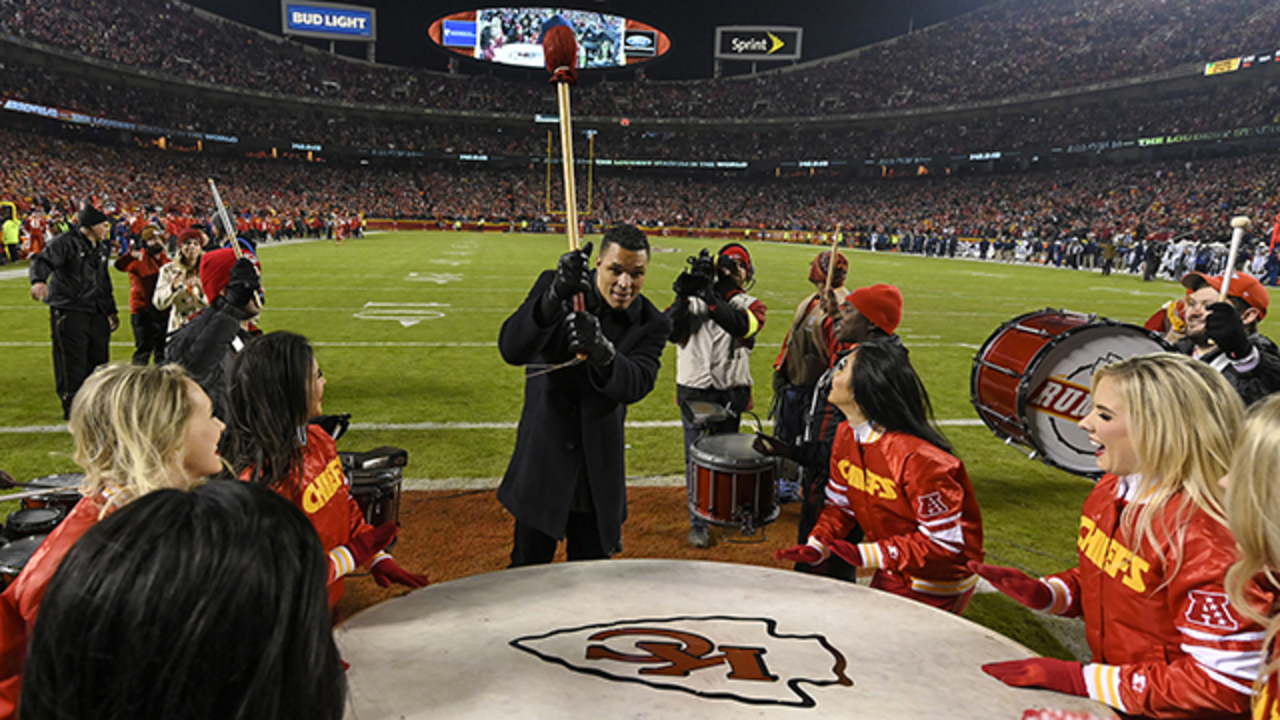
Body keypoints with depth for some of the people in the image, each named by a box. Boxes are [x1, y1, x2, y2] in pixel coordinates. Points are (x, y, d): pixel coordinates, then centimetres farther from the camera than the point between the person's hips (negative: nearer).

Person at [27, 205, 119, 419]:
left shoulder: (102, 247, 16)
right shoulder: (66, 242, -8)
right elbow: (43, 261, -22)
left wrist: (111, 310, 27)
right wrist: (38, 280, -44)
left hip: (96, 313, 7)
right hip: (69, 312, -7)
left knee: (99, 360, 10)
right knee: (72, 363, -4)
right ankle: (72, 408, 7)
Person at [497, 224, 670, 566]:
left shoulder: (651, 324, -6)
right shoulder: (554, 285, -8)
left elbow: (634, 387, -23)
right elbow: (511, 350, -23)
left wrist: (603, 352, -45)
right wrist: (556, 296, -39)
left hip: (598, 480, 1)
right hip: (541, 463, -1)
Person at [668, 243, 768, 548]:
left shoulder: (750, 305, 4)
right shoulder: (693, 300, 7)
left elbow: (742, 325, -20)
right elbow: (670, 330, -9)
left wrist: (710, 297, -29)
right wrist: (683, 296, -21)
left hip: (730, 393, 0)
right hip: (694, 391, 0)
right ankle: (698, 521, 11)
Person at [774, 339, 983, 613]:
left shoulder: (918, 458, -32)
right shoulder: (846, 434, -6)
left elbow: (944, 544, -26)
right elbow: (840, 504, 5)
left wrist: (867, 555, -31)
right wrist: (816, 546, -11)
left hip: (938, 586, -7)